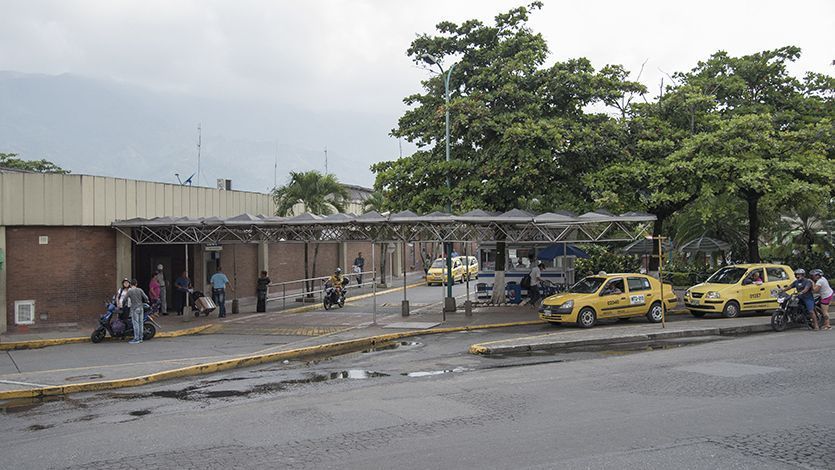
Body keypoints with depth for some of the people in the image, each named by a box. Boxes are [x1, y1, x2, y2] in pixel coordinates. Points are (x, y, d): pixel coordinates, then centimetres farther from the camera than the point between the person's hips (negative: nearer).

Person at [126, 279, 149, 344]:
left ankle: (136, 339, -4)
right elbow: (146, 298, 0)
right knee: (141, 323, 8)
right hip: (141, 308, 5)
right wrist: (144, 302, 22)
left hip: (134, 309, -5)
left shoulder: (129, 291, -6)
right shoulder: (140, 290, 3)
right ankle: (140, 338, 13)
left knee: (136, 324, -4)